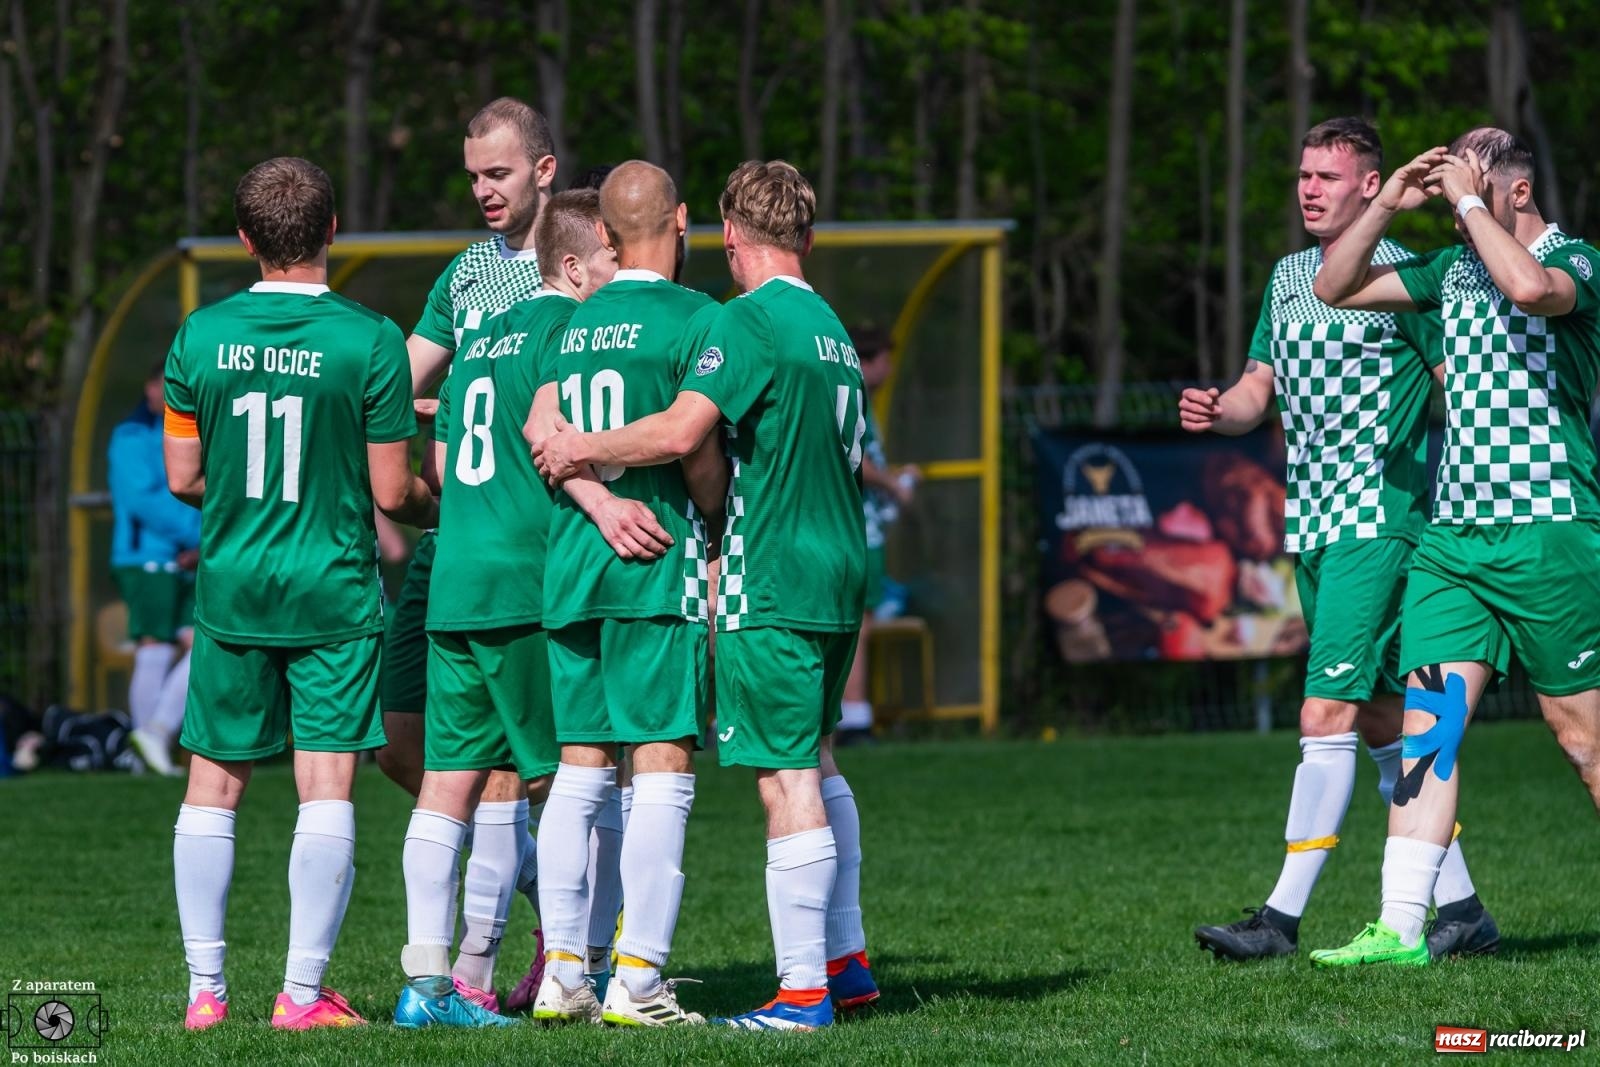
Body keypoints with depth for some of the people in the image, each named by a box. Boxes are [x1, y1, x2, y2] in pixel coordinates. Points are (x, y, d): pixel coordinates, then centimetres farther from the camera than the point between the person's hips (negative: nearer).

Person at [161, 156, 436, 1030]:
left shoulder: (201, 336, -2)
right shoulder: (370, 342, -10)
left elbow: (182, 477, 5)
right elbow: (391, 492, -6)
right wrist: (437, 508, 16)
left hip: (231, 590, 3)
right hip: (333, 592, -3)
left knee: (214, 785, 10)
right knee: (326, 787, 0)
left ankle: (204, 988, 11)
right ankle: (303, 991, -3)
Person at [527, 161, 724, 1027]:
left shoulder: (572, 324, 12)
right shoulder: (694, 318, -7)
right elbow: (697, 453, -9)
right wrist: (716, 514, 9)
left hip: (569, 566, 6)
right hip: (658, 568, -6)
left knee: (580, 770, 10)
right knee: (664, 769, -5)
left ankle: (562, 973, 9)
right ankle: (636, 981, -10)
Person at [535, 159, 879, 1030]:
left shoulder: (748, 321, -12)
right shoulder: (830, 327, 15)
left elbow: (680, 432, -23)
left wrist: (580, 449, -10)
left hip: (770, 584, -9)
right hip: (840, 577, 9)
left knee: (788, 781, -8)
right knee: (815, 766, 20)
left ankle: (803, 989, -9)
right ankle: (844, 959, 24)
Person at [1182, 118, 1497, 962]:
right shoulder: (1287, 279, 16)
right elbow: (1258, 390, 19)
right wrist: (1217, 412, -3)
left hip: (1379, 524, -8)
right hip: (1311, 525, 8)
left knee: (1328, 715, -13)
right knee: (1381, 720, 9)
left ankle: (1282, 918, -14)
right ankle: (1461, 908, 15)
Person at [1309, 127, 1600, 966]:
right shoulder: (1452, 267, 15)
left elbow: (1531, 288, -31)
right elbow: (1334, 290, 18)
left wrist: (1469, 203, -19)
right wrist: (1388, 205, 6)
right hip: (1452, 532, 6)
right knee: (1428, 719, -5)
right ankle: (1401, 928, -10)